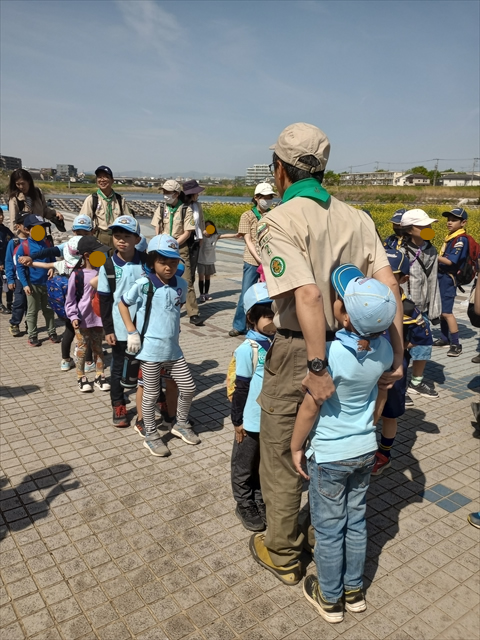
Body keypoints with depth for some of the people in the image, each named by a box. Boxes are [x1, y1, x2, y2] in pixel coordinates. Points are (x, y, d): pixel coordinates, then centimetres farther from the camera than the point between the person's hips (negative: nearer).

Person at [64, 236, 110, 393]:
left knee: (98, 347, 14)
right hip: (82, 318, -4)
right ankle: (81, 378, 22)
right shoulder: (77, 274, -12)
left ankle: (99, 376, 24)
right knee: (82, 348, 9)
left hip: (98, 316, 4)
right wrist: (73, 316, -16)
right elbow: (70, 299, -7)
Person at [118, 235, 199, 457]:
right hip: (150, 349, -5)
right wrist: (131, 331, -8)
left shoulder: (181, 284, 1)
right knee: (151, 394, 7)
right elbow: (122, 304, -3)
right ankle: (151, 436, 26)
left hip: (173, 348, 5)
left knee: (188, 387, 11)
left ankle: (181, 424, 35)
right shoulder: (143, 284, -13)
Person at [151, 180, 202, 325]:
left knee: (186, 281, -7)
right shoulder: (161, 207, 7)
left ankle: (193, 314, -5)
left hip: (180, 247, -4)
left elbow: (187, 233, -7)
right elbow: (157, 229, 8)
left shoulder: (186, 209, -4)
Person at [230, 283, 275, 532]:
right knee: (245, 468, 16)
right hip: (252, 422, -5)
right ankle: (245, 506, 36)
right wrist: (237, 420, -8)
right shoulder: (247, 350, -19)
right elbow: (240, 388, -13)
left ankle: (262, 502, 43)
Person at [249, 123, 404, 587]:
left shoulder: (277, 222, -16)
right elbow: (386, 283, -5)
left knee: (280, 459, 14)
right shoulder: (356, 218, 3)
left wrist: (316, 366, -25)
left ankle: (282, 554, 33)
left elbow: (308, 294, -28)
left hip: (297, 352, -6)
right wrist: (396, 353, -3)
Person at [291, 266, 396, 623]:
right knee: (356, 521, 21)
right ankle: (355, 591, 40)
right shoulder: (384, 349, -11)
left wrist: (296, 447, -5)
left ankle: (330, 599, 33)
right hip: (366, 450, 6)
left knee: (329, 529, 13)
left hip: (329, 456, -5)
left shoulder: (330, 353, -28)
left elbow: (310, 408, -18)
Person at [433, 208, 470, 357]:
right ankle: (445, 338, 25)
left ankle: (456, 344, -1)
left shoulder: (461, 239, -14)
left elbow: (450, 261, -20)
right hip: (442, 277, 8)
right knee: (441, 310, 13)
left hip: (449, 278, -8)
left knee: (446, 312, -9)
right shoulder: (451, 237, 11)